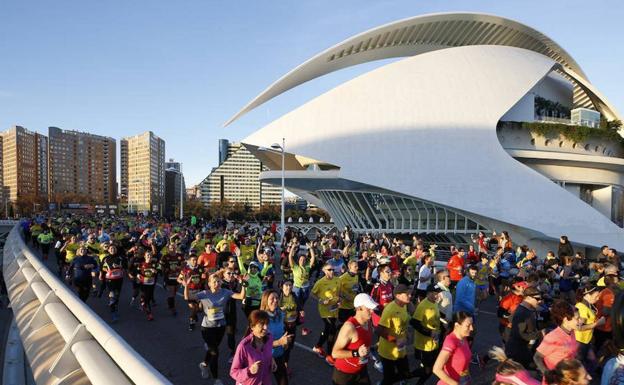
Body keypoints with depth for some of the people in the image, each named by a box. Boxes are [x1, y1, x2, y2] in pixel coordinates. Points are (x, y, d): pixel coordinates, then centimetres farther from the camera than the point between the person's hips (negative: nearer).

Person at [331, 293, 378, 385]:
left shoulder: (369, 323, -3)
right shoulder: (349, 327, -28)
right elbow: (335, 353, -28)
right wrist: (357, 353, -33)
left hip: (361, 371, 7)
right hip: (344, 374, -7)